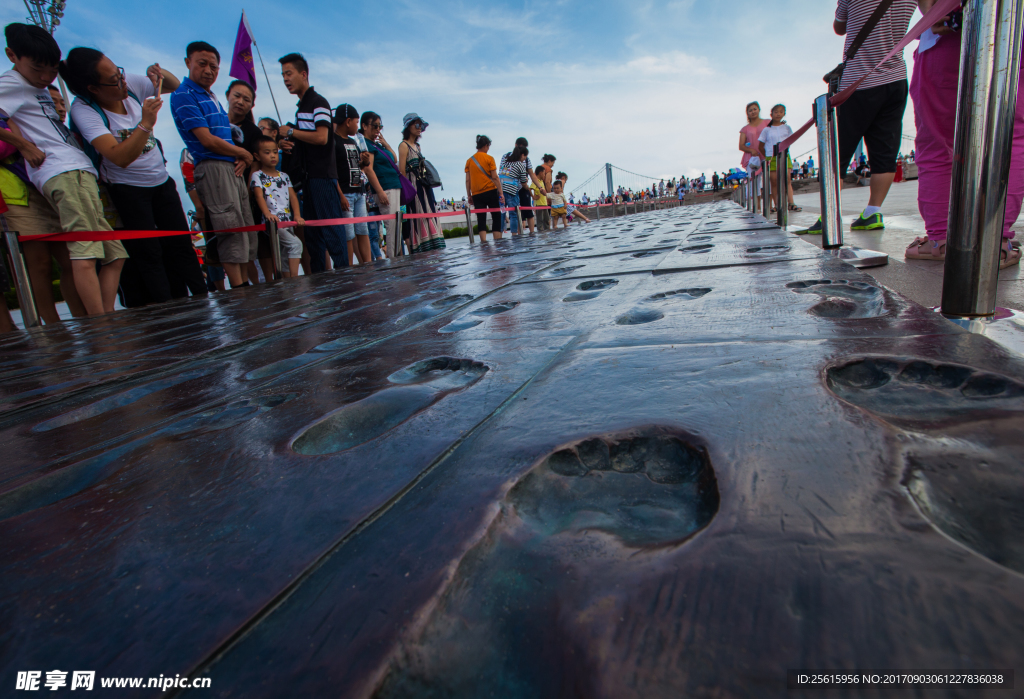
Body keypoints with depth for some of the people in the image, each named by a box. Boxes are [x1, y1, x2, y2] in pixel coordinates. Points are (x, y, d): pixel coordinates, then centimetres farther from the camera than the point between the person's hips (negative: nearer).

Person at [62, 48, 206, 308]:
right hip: (128, 190, -5)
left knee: (180, 245, 6)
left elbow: (174, 86, 12)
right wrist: (146, 123, -37)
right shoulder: (83, 110, -19)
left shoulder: (131, 85, -4)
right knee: (148, 253, -5)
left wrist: (160, 73, -11)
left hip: (162, 181, 5)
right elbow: (120, 157, -31)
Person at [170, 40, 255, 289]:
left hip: (233, 168, 9)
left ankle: (246, 284, 11)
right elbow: (207, 140, -12)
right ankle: (238, 288, -14)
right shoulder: (184, 95, -4)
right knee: (231, 229, -15)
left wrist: (243, 159, 2)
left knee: (247, 229, 6)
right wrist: (244, 154, -2)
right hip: (212, 168, -9)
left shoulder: (212, 97, 23)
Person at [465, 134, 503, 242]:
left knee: (481, 218, 1)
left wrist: (469, 195, 11)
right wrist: (501, 193, -4)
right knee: (496, 216, 6)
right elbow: (494, 177, -6)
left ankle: (483, 241, -11)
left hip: (476, 194, 3)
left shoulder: (470, 160, 8)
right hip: (490, 192, -3)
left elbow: (467, 180, 6)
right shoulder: (489, 158, -2)